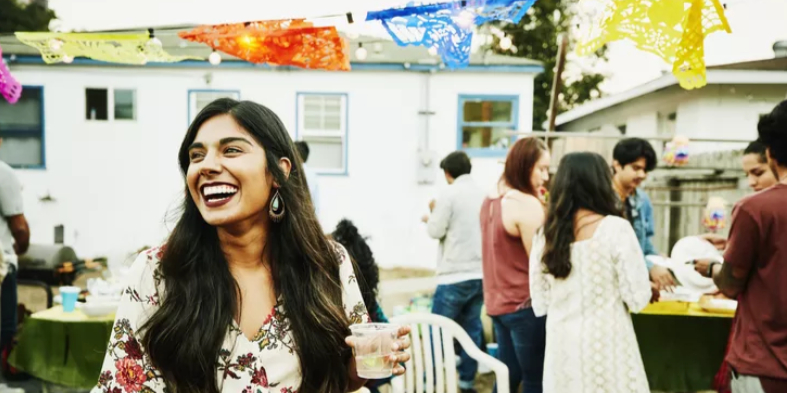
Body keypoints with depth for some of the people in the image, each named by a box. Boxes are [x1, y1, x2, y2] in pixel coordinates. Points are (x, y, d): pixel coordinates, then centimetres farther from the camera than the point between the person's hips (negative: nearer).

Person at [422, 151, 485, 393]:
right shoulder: (483, 195, 8)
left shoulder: (449, 195, -10)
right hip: (480, 273, 6)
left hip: (455, 275, -6)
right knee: (472, 328, 11)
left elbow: (436, 231, -9)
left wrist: (431, 217, 12)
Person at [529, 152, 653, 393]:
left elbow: (540, 304, 6)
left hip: (562, 349, 4)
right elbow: (638, 299, -9)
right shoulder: (616, 228, -11)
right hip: (606, 348, -4)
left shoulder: (546, 233, 1)